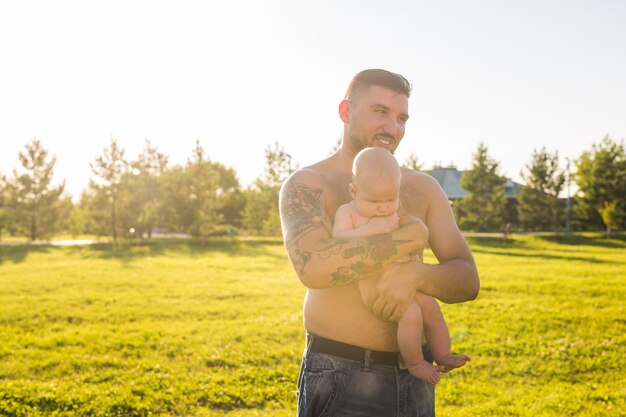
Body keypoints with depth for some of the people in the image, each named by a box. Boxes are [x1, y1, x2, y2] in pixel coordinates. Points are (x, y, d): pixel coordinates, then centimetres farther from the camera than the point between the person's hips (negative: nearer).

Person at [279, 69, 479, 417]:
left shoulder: (423, 188, 5)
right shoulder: (306, 184, -7)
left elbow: (468, 281, 1)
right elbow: (313, 268, -26)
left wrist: (415, 274, -21)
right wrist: (411, 236, -17)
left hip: (414, 376, 4)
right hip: (341, 378, -4)